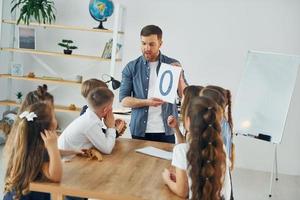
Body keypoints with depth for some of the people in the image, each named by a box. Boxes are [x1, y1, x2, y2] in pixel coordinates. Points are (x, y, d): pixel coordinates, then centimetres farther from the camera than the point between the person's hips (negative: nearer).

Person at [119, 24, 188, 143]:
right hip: (140, 131, 0)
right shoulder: (131, 67, 1)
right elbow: (123, 100, -2)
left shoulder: (173, 65, 2)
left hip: (166, 131, 0)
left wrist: (178, 76, -16)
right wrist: (147, 102, -18)